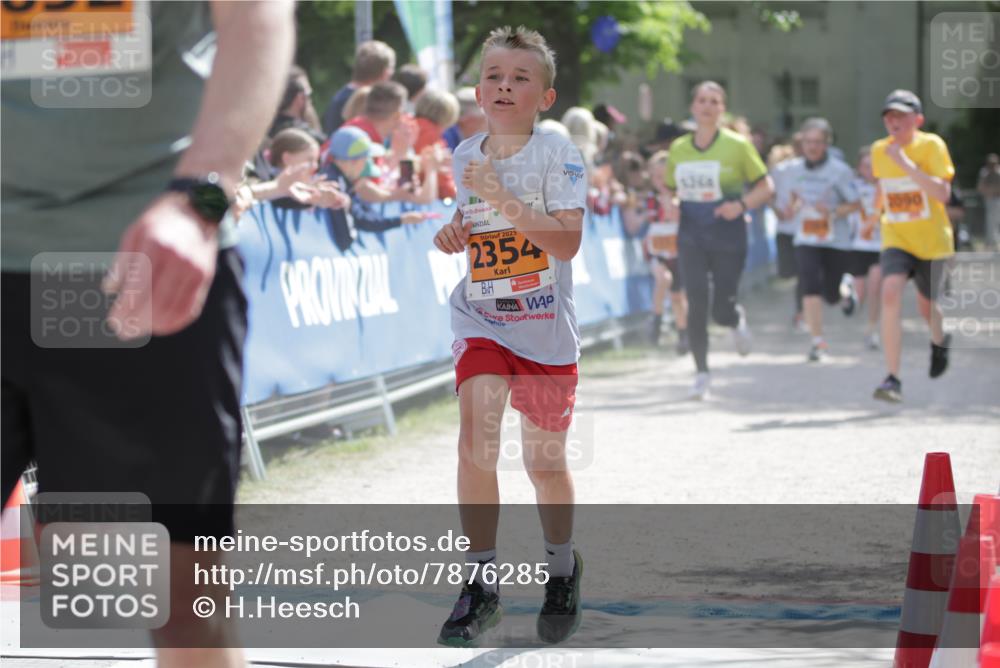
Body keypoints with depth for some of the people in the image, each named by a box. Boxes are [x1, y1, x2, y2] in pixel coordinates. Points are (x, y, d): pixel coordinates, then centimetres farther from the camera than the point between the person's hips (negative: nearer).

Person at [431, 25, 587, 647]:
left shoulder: (557, 153, -10)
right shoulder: (466, 154, 4)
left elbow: (567, 241, -20)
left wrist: (504, 199, -27)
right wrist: (453, 232, 0)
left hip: (546, 327, -2)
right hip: (481, 322, 2)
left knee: (545, 461, 8)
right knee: (476, 441, -16)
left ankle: (563, 570, 34)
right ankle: (481, 583, -6)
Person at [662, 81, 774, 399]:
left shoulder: (737, 145, -3)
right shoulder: (678, 149, 6)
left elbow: (766, 187, 0)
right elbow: (670, 190, 19)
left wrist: (741, 205, -18)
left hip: (728, 234, -2)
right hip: (692, 235, 2)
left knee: (721, 311, -5)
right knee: (696, 303, -9)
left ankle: (738, 319, 33)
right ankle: (701, 373, 3)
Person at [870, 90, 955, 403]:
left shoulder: (932, 145, -14)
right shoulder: (879, 150, 0)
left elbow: (943, 193, -26)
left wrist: (906, 163, -31)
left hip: (932, 240, -2)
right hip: (896, 238, 2)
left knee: (926, 305, 13)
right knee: (890, 294, -23)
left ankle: (940, 341, 53)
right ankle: (893, 380, -23)